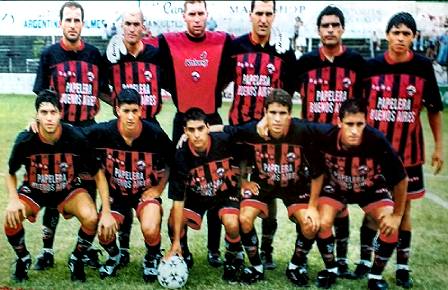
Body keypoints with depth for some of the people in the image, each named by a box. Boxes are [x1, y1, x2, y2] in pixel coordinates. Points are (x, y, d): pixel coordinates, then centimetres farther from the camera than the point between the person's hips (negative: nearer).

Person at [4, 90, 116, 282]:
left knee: (91, 218, -29)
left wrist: (106, 212, -20)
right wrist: (13, 199, -23)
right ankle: (23, 259, 6)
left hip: (69, 190, 0)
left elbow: (98, 174, -13)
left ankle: (76, 260, 3)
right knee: (11, 218, -28)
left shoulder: (76, 138, -24)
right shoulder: (25, 141, -22)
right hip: (33, 190, 1)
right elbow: (11, 174, -2)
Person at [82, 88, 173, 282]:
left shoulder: (155, 134, -20)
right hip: (116, 193, 2)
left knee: (150, 231, -27)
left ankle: (152, 259, 11)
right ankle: (115, 256, 23)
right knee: (104, 235, -16)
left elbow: (172, 163, -5)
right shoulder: (103, 132, -18)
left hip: (146, 192, -2)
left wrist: (159, 188, -8)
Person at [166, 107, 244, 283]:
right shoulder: (181, 156, -25)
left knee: (232, 225, -27)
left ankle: (234, 259, 5)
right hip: (196, 196, 1)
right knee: (174, 223, -17)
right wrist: (176, 241, -22)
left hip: (226, 192, -1)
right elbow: (178, 199, -22)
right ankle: (184, 258, 14)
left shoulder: (225, 141, -28)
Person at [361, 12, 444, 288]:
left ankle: (403, 266, 18)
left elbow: (434, 108, 4)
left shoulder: (423, 67, -3)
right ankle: (365, 260, 21)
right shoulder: (372, 66, -1)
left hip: (408, 150, 0)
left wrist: (439, 146, 3)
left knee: (403, 206, 7)